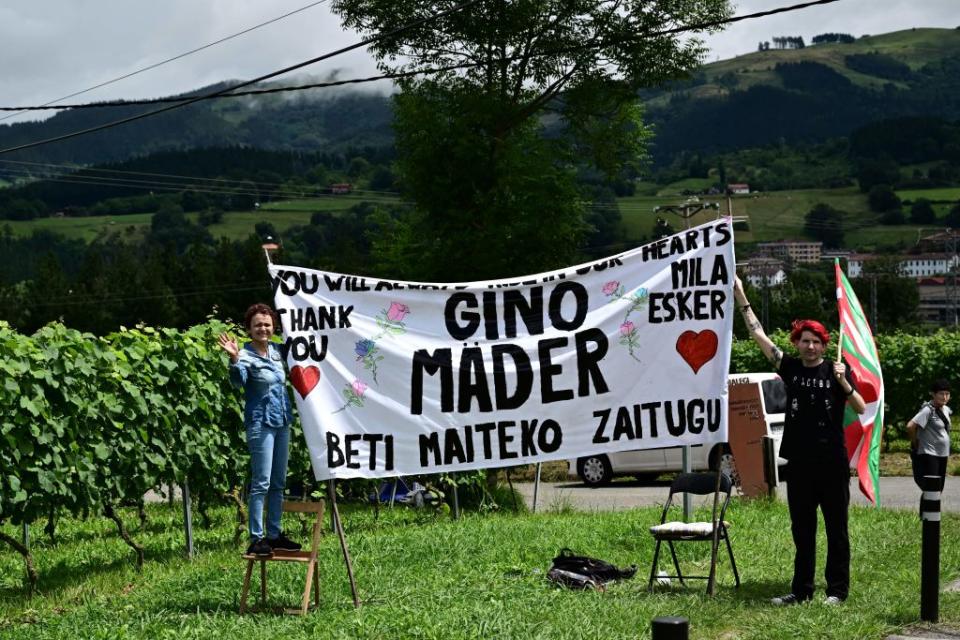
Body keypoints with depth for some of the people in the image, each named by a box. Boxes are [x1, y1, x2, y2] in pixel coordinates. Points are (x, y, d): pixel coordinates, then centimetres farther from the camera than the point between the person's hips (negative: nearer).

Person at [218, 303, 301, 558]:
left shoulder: (277, 350, 9)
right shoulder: (246, 355, -12)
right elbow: (238, 381, -32)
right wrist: (234, 359, -49)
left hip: (282, 422, 8)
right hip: (261, 424, -8)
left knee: (279, 482, 12)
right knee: (261, 483, -8)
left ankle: (275, 535, 21)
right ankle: (256, 539, -4)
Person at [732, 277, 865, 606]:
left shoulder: (836, 371, 0)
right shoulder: (791, 368, 7)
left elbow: (861, 408, -8)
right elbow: (759, 335, 7)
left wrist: (843, 382, -21)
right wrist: (741, 298, 5)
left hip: (832, 462, -3)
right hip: (799, 463, 3)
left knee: (836, 528, 3)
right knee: (802, 529, 9)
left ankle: (837, 590, 9)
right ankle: (801, 589, 16)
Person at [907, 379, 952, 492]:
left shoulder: (946, 409, 9)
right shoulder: (928, 410, -17)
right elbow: (910, 426, -28)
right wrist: (915, 442, -14)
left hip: (942, 455, 8)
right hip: (928, 455, -8)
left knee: (938, 490, 12)